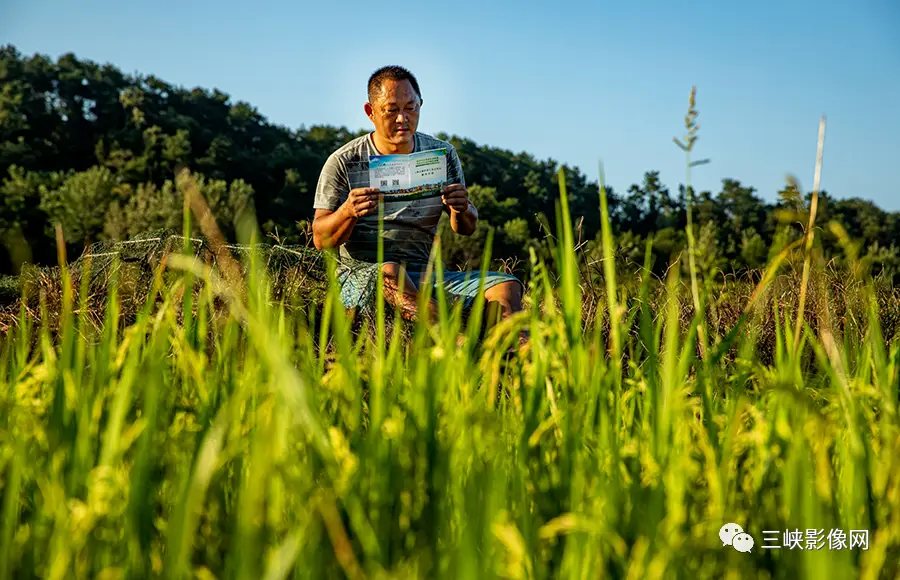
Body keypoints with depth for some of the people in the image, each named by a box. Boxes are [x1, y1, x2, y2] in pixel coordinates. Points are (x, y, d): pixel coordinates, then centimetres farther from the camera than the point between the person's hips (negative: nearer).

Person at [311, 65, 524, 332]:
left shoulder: (442, 154, 11)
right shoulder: (344, 162, 2)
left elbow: (466, 229, 14)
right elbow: (321, 240, -1)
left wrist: (461, 209, -10)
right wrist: (349, 212, -22)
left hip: (427, 275, 4)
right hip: (363, 276, -4)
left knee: (507, 285, -19)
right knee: (389, 272, -39)